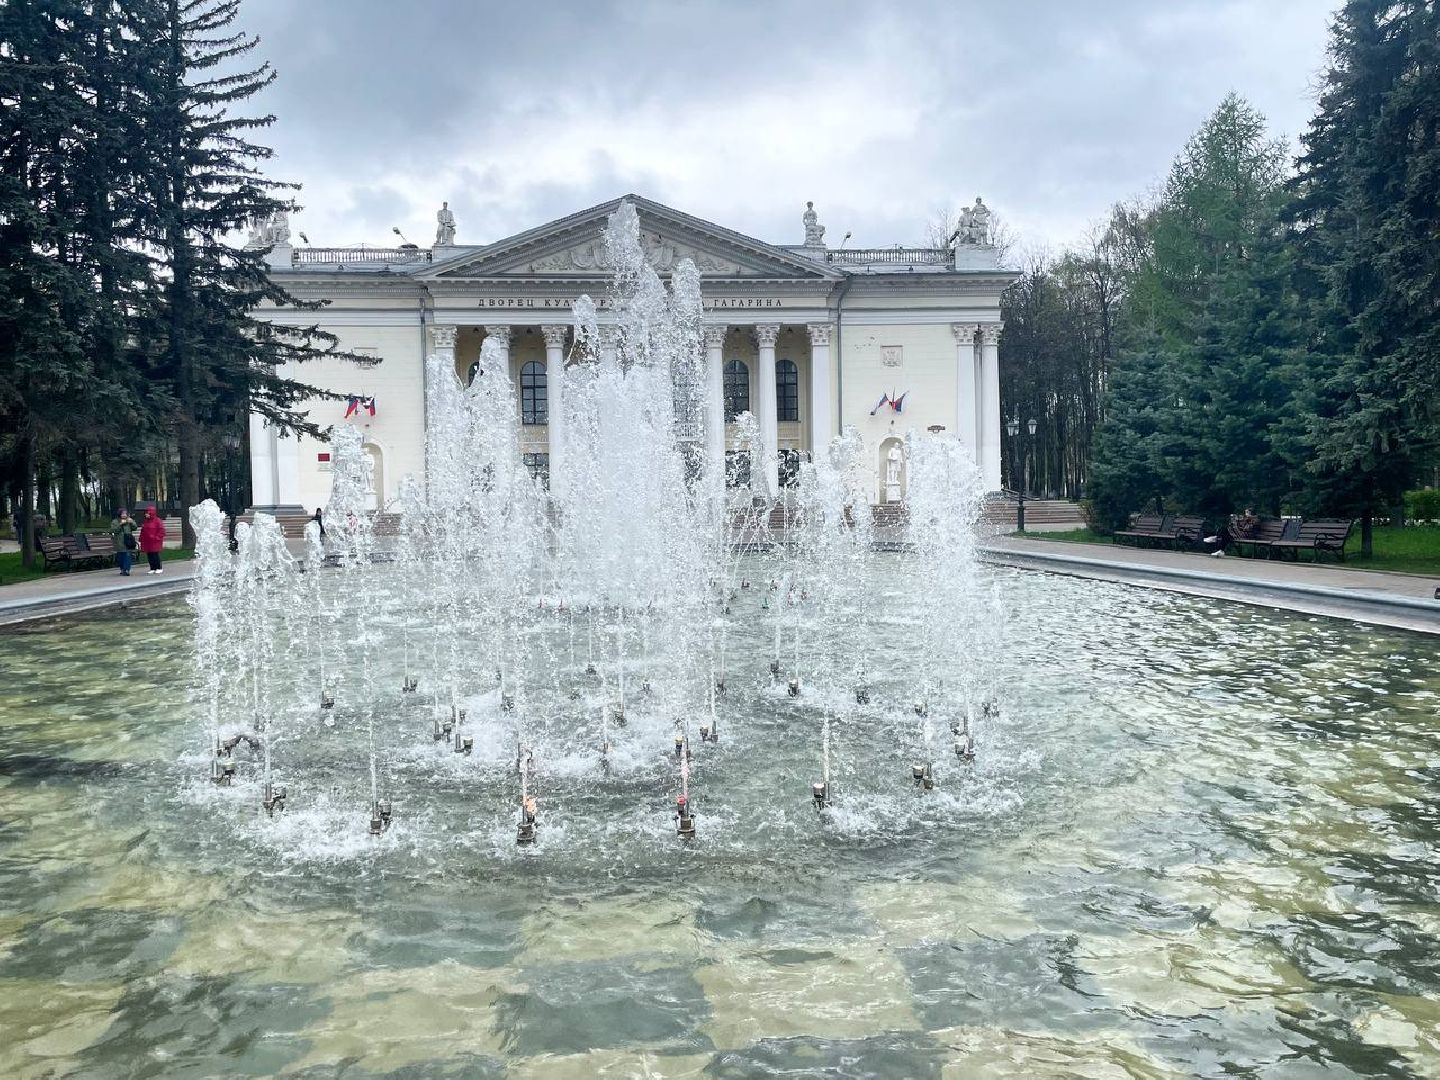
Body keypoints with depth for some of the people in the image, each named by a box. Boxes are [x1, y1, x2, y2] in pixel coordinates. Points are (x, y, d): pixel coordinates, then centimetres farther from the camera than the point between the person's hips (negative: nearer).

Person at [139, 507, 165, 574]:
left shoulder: (157, 521, -6)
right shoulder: (146, 521, 15)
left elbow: (162, 530, -9)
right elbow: (143, 531, 19)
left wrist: (157, 538, -15)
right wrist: (141, 539, 11)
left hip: (155, 542, -7)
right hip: (147, 542, 7)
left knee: (155, 554, -7)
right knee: (149, 555, 6)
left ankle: (159, 568, 1)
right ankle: (152, 568, 11)